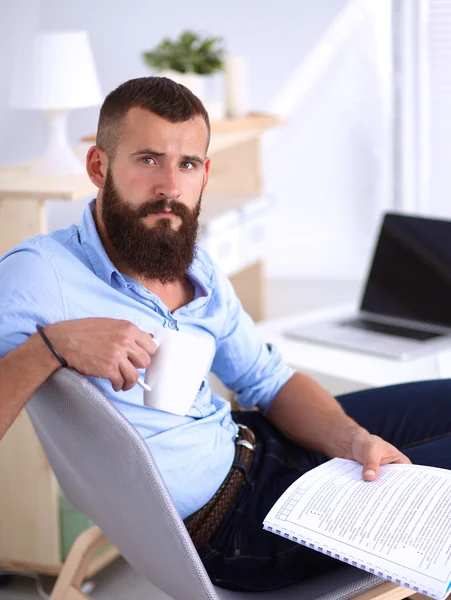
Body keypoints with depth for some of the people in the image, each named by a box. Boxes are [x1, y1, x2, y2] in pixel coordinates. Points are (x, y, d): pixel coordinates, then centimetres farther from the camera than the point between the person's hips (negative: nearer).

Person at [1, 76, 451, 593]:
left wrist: (352, 440, -9)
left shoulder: (194, 266, 3)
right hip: (217, 525, -8)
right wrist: (50, 345, -42)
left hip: (246, 442, 8)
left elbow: (270, 383, 9)